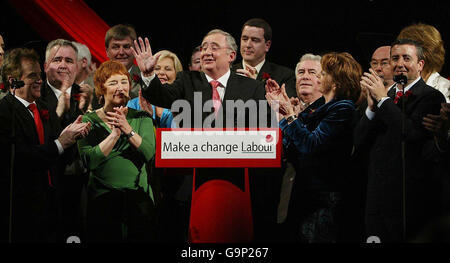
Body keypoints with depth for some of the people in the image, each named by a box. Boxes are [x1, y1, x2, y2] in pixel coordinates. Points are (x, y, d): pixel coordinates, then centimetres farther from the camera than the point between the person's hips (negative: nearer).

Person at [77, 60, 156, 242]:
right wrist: (115, 134, -21)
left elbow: (149, 153, -8)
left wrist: (127, 129, -20)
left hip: (138, 199, 2)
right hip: (102, 199, -1)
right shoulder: (90, 121, 3)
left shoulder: (141, 118, 8)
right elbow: (89, 160, -13)